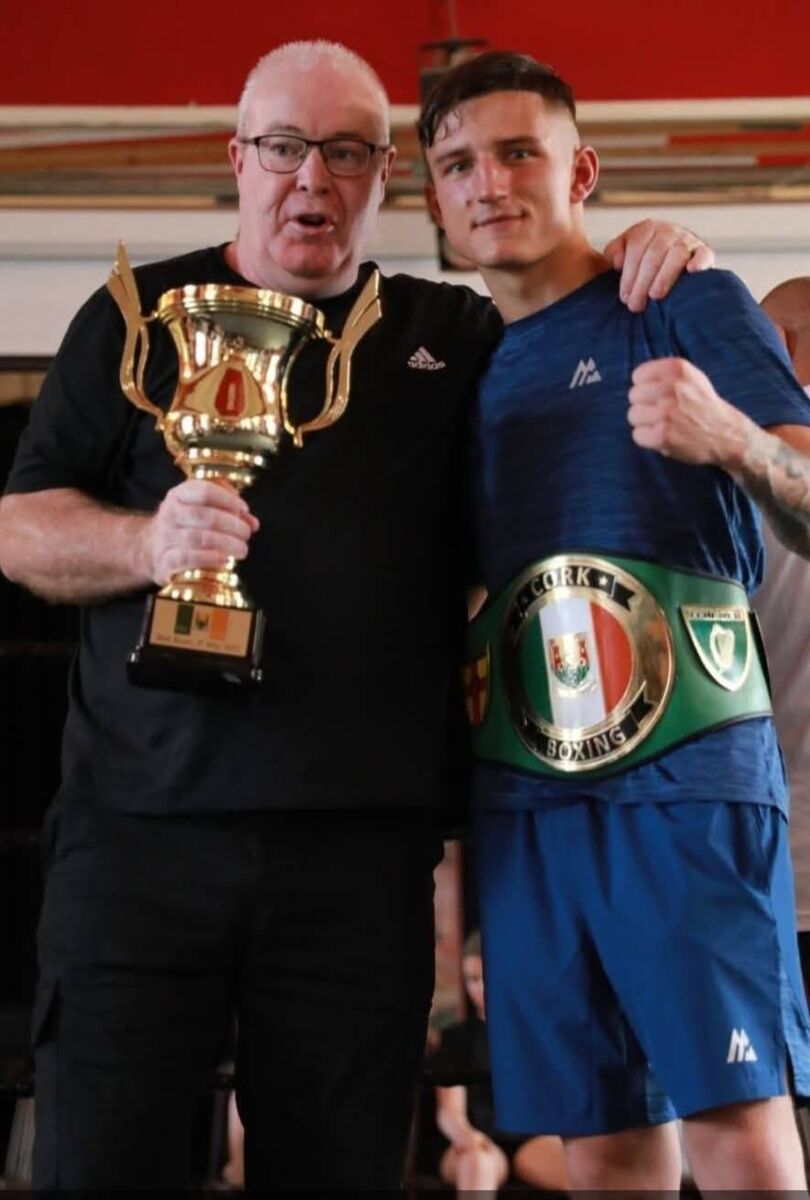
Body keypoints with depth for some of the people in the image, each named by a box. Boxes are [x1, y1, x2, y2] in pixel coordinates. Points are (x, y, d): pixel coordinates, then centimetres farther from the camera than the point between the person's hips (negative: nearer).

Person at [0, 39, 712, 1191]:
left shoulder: (453, 338, 16)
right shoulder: (140, 318, 11)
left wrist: (658, 265, 5)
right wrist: (148, 541, -13)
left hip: (362, 847, 1)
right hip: (143, 826, -1)